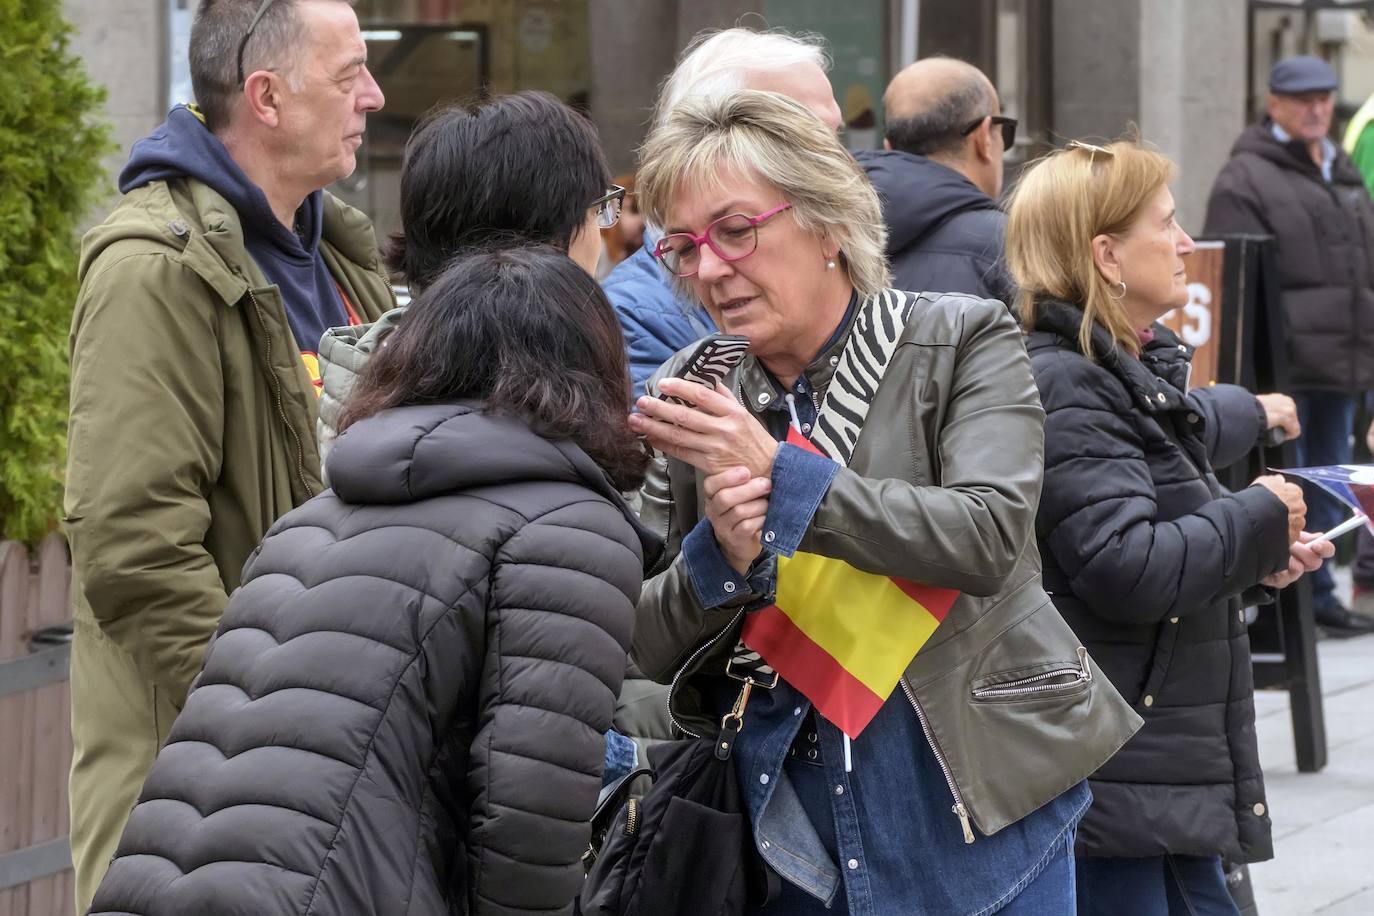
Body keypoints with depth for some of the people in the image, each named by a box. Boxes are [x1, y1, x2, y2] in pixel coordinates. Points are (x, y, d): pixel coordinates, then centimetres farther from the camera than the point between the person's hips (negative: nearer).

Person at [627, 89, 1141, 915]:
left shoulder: (963, 342, -6)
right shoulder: (693, 398, 3)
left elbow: (990, 537, -21)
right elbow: (649, 646, 4)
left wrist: (781, 476, -25)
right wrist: (721, 554, -18)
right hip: (788, 818, 3)